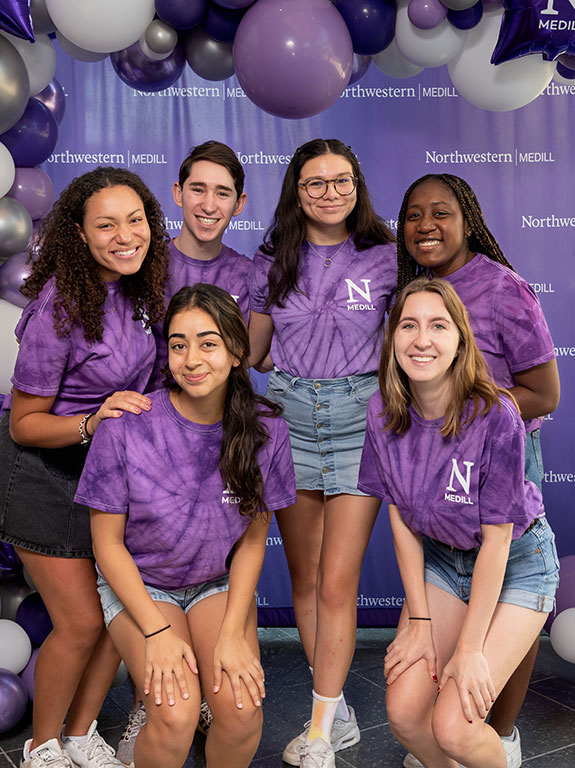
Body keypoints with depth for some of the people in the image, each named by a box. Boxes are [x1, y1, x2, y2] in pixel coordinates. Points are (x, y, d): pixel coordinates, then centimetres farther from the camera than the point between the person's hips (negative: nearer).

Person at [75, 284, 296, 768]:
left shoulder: (265, 429, -13)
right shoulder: (126, 428, -20)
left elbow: (252, 540, -3)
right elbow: (108, 542, -10)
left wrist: (233, 631, -13)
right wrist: (157, 631, -17)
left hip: (220, 583, 2)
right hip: (138, 583, -2)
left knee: (242, 708, -21)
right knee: (175, 714, -24)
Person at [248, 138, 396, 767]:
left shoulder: (386, 256, 2)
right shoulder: (274, 260, 8)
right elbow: (252, 351, 18)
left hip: (361, 414, -3)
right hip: (290, 414, 3)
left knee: (337, 582, -5)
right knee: (304, 578, 8)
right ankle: (338, 714, 25)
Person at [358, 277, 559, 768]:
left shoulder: (495, 415, -27)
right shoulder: (384, 413, -14)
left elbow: (496, 539, -20)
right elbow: (401, 517, -5)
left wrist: (470, 648, -16)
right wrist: (420, 621, -5)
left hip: (516, 562, -4)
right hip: (440, 556, 4)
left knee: (453, 726, -13)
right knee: (404, 713, -6)